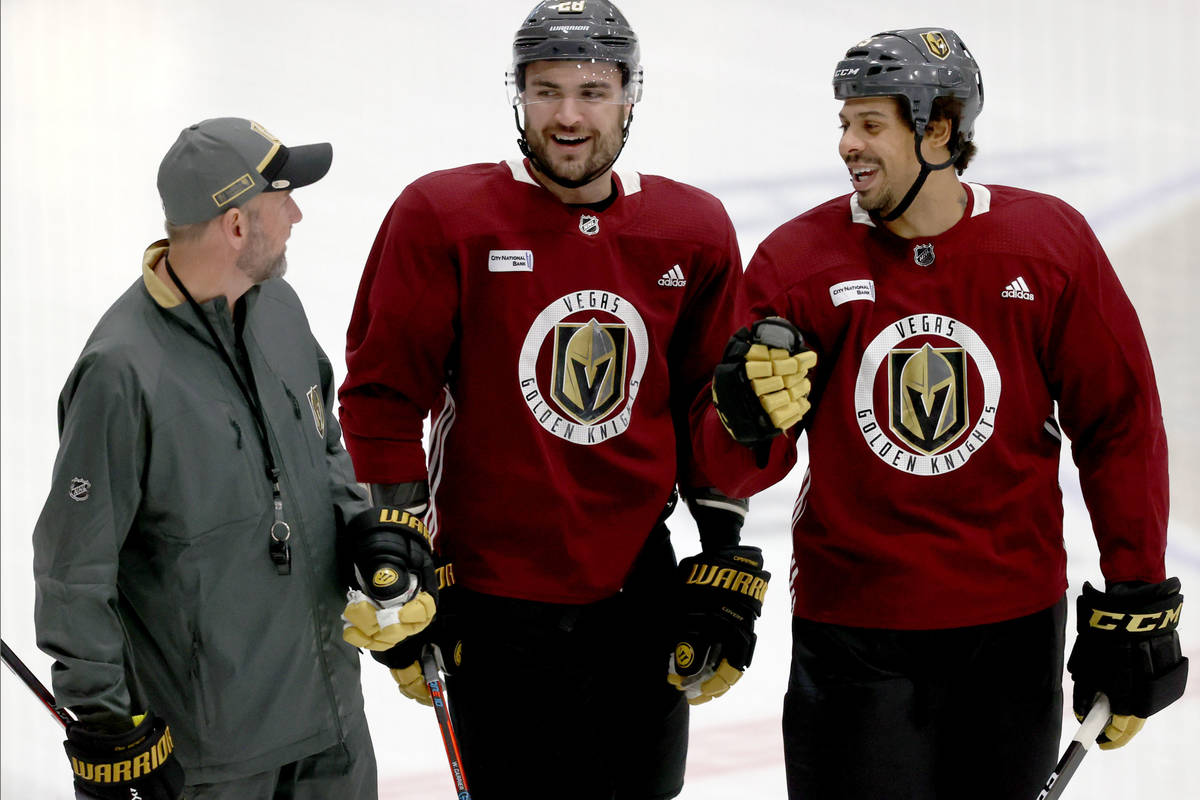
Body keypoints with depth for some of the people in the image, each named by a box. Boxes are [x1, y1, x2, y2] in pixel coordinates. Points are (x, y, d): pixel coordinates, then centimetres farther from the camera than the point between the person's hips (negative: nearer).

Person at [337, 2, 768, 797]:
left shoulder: (695, 232, 2)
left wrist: (725, 571, 8)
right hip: (495, 604, -4)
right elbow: (382, 395, -7)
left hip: (643, 600, 4)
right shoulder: (440, 217, -9)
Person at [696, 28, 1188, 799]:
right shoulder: (799, 259, -7)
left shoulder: (1049, 243, -6)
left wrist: (1136, 609, 0)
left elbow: (1120, 426, 0)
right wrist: (750, 420, -29)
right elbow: (738, 472, -6)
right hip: (851, 626, -1)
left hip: (1013, 626, 1)